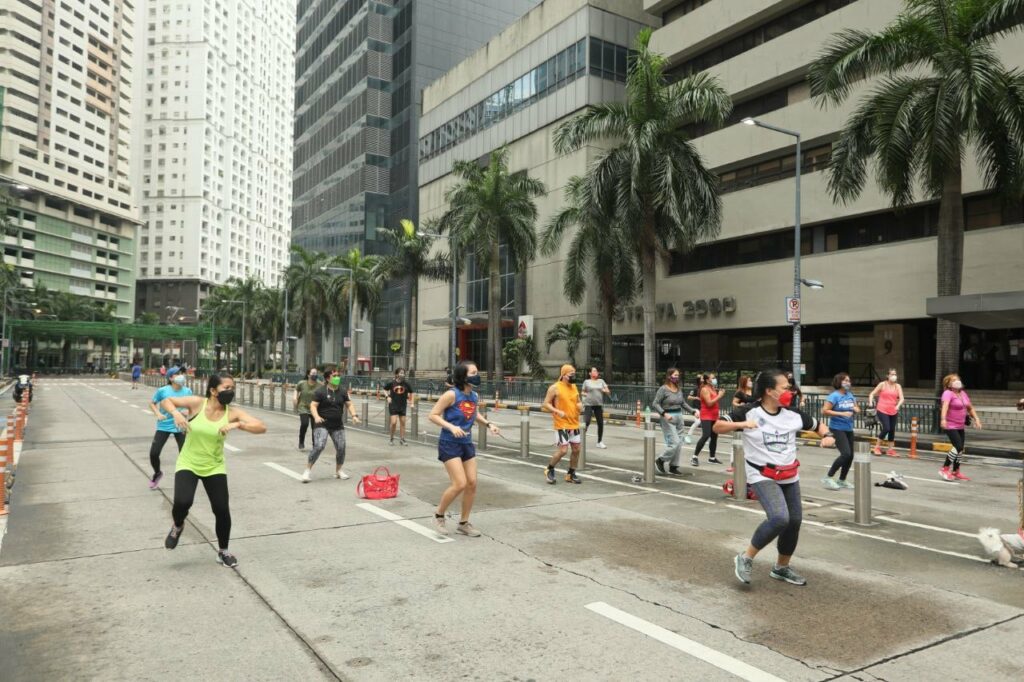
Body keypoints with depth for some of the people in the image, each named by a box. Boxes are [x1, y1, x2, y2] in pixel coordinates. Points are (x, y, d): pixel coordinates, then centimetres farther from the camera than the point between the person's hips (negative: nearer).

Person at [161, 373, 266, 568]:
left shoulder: (232, 413, -13)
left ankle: (223, 552, 23)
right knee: (182, 502, -23)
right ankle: (178, 526, 16)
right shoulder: (197, 403, -15)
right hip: (188, 464, -1)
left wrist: (237, 424, -35)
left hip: (214, 468, 1)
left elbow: (261, 427, -21)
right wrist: (176, 413, -26)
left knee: (222, 510, -1)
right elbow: (166, 401, -5)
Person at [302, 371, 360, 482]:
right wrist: (316, 416, -29)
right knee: (318, 446, -19)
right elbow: (313, 405, -10)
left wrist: (353, 416, -6)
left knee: (341, 448, 0)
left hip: (338, 426, 4)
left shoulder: (342, 392, 8)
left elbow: (349, 404, 11)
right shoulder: (320, 391, -6)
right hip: (322, 424, -4)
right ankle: (307, 471, -7)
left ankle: (339, 471, 22)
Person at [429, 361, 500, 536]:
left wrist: (488, 424, 9)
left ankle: (464, 523, 23)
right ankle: (439, 516, 13)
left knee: (472, 483, 6)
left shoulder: (474, 396, 3)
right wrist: (451, 427, -27)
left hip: (467, 443, 7)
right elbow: (433, 415, -15)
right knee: (460, 484, -12)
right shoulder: (451, 394, -18)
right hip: (449, 444, -7)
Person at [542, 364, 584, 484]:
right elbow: (545, 404, -8)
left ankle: (571, 474, 23)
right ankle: (549, 469, 13)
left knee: (576, 449, 8)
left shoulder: (574, 387, 11)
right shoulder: (555, 388, -9)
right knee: (562, 450, -10)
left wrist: (580, 406, -1)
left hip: (574, 424, 7)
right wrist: (557, 411, -20)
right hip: (562, 425, -7)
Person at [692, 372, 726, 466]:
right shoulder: (705, 389, -11)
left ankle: (712, 458, 22)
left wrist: (720, 394, 10)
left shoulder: (713, 389, 14)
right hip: (706, 416, -9)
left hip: (714, 416, 9)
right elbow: (709, 403, -21)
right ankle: (695, 457, -15)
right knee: (705, 436, -19)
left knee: (714, 436, 11)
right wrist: (719, 396, -15)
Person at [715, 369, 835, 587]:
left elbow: (818, 425, 17)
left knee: (795, 521, 8)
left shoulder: (793, 415, 1)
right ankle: (746, 558, -4)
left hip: (789, 477, 6)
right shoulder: (749, 412, -13)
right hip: (762, 476, -6)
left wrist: (827, 436, -5)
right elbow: (717, 427, -12)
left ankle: (782, 568, 33)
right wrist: (741, 424, -28)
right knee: (779, 518, -24)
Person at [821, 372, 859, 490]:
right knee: (846, 454, -18)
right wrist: (842, 414, -23)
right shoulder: (834, 396, -13)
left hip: (849, 429, 8)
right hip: (837, 428, -8)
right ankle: (828, 477, -6)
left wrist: (856, 410, -5)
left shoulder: (850, 395, 8)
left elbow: (857, 409, 19)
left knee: (850, 455, 10)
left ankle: (842, 480, 26)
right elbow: (824, 411, -19)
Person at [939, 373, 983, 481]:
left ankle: (956, 472, 24)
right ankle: (945, 469, -7)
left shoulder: (963, 393, 11)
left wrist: (976, 419, 11)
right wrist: (943, 419, -46)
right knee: (958, 446, -18)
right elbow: (945, 406, -31)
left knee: (960, 449, 11)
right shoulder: (948, 393, -14)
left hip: (961, 426, 8)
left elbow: (970, 408, 21)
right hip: (950, 426, -8)